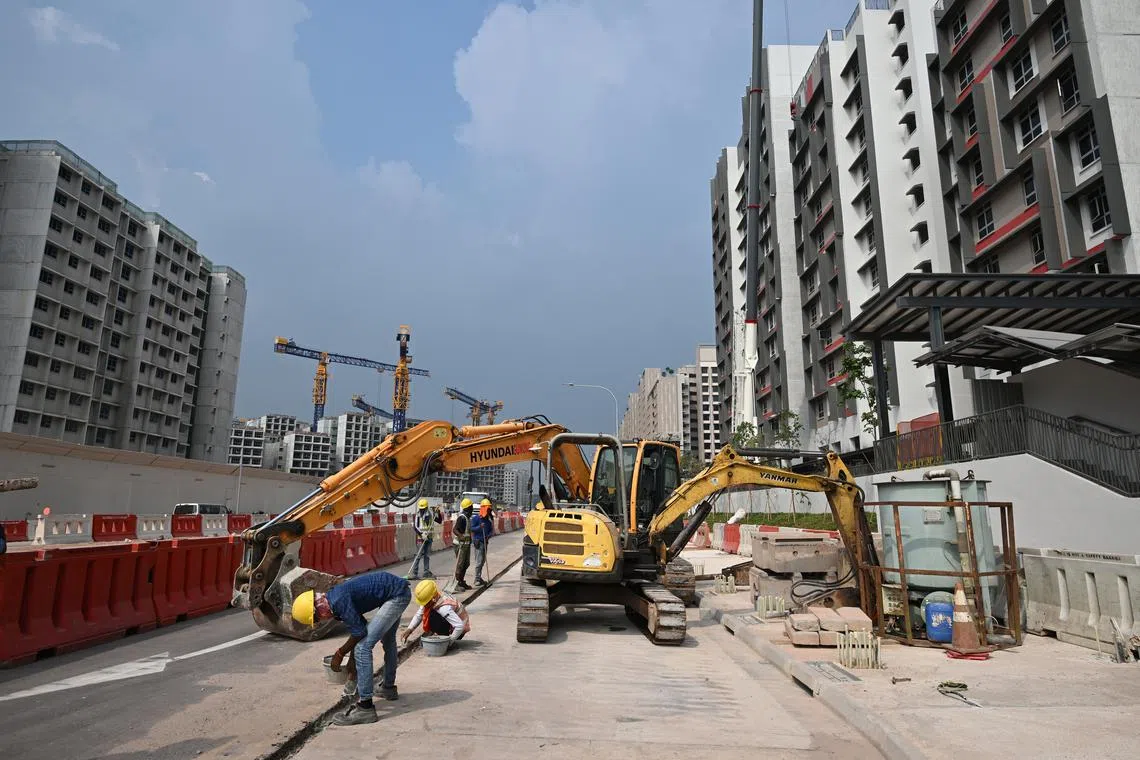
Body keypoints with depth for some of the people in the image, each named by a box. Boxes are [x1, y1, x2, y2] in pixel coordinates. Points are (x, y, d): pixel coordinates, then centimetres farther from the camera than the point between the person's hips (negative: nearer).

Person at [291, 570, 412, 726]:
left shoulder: (338, 602, -20)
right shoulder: (335, 597, 9)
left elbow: (359, 632, -17)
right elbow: (358, 627, 19)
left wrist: (340, 654, 0)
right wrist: (352, 665, 26)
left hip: (398, 595, -11)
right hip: (399, 590, 11)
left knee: (363, 647, -10)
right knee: (388, 639, 30)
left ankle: (365, 707, -5)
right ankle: (389, 688, 50)